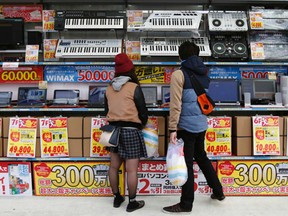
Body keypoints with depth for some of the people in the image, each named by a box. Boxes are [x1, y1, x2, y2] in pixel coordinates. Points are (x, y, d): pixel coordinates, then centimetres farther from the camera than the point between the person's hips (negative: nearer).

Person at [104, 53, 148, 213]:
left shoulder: (109, 88, 6)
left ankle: (117, 198, 27)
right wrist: (142, 124, 14)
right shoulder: (134, 87, -9)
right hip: (131, 130, -6)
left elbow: (107, 110, 13)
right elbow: (142, 111, -5)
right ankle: (132, 202, 9)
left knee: (114, 166, 14)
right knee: (131, 169, 1)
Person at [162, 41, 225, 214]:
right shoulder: (204, 73, 11)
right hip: (201, 124, 7)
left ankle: (186, 204, 13)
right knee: (201, 156, 23)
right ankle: (218, 191, 34)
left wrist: (173, 128, -15)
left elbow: (176, 104, -15)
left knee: (187, 163, 2)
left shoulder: (179, 74, -9)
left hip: (187, 125, -7)